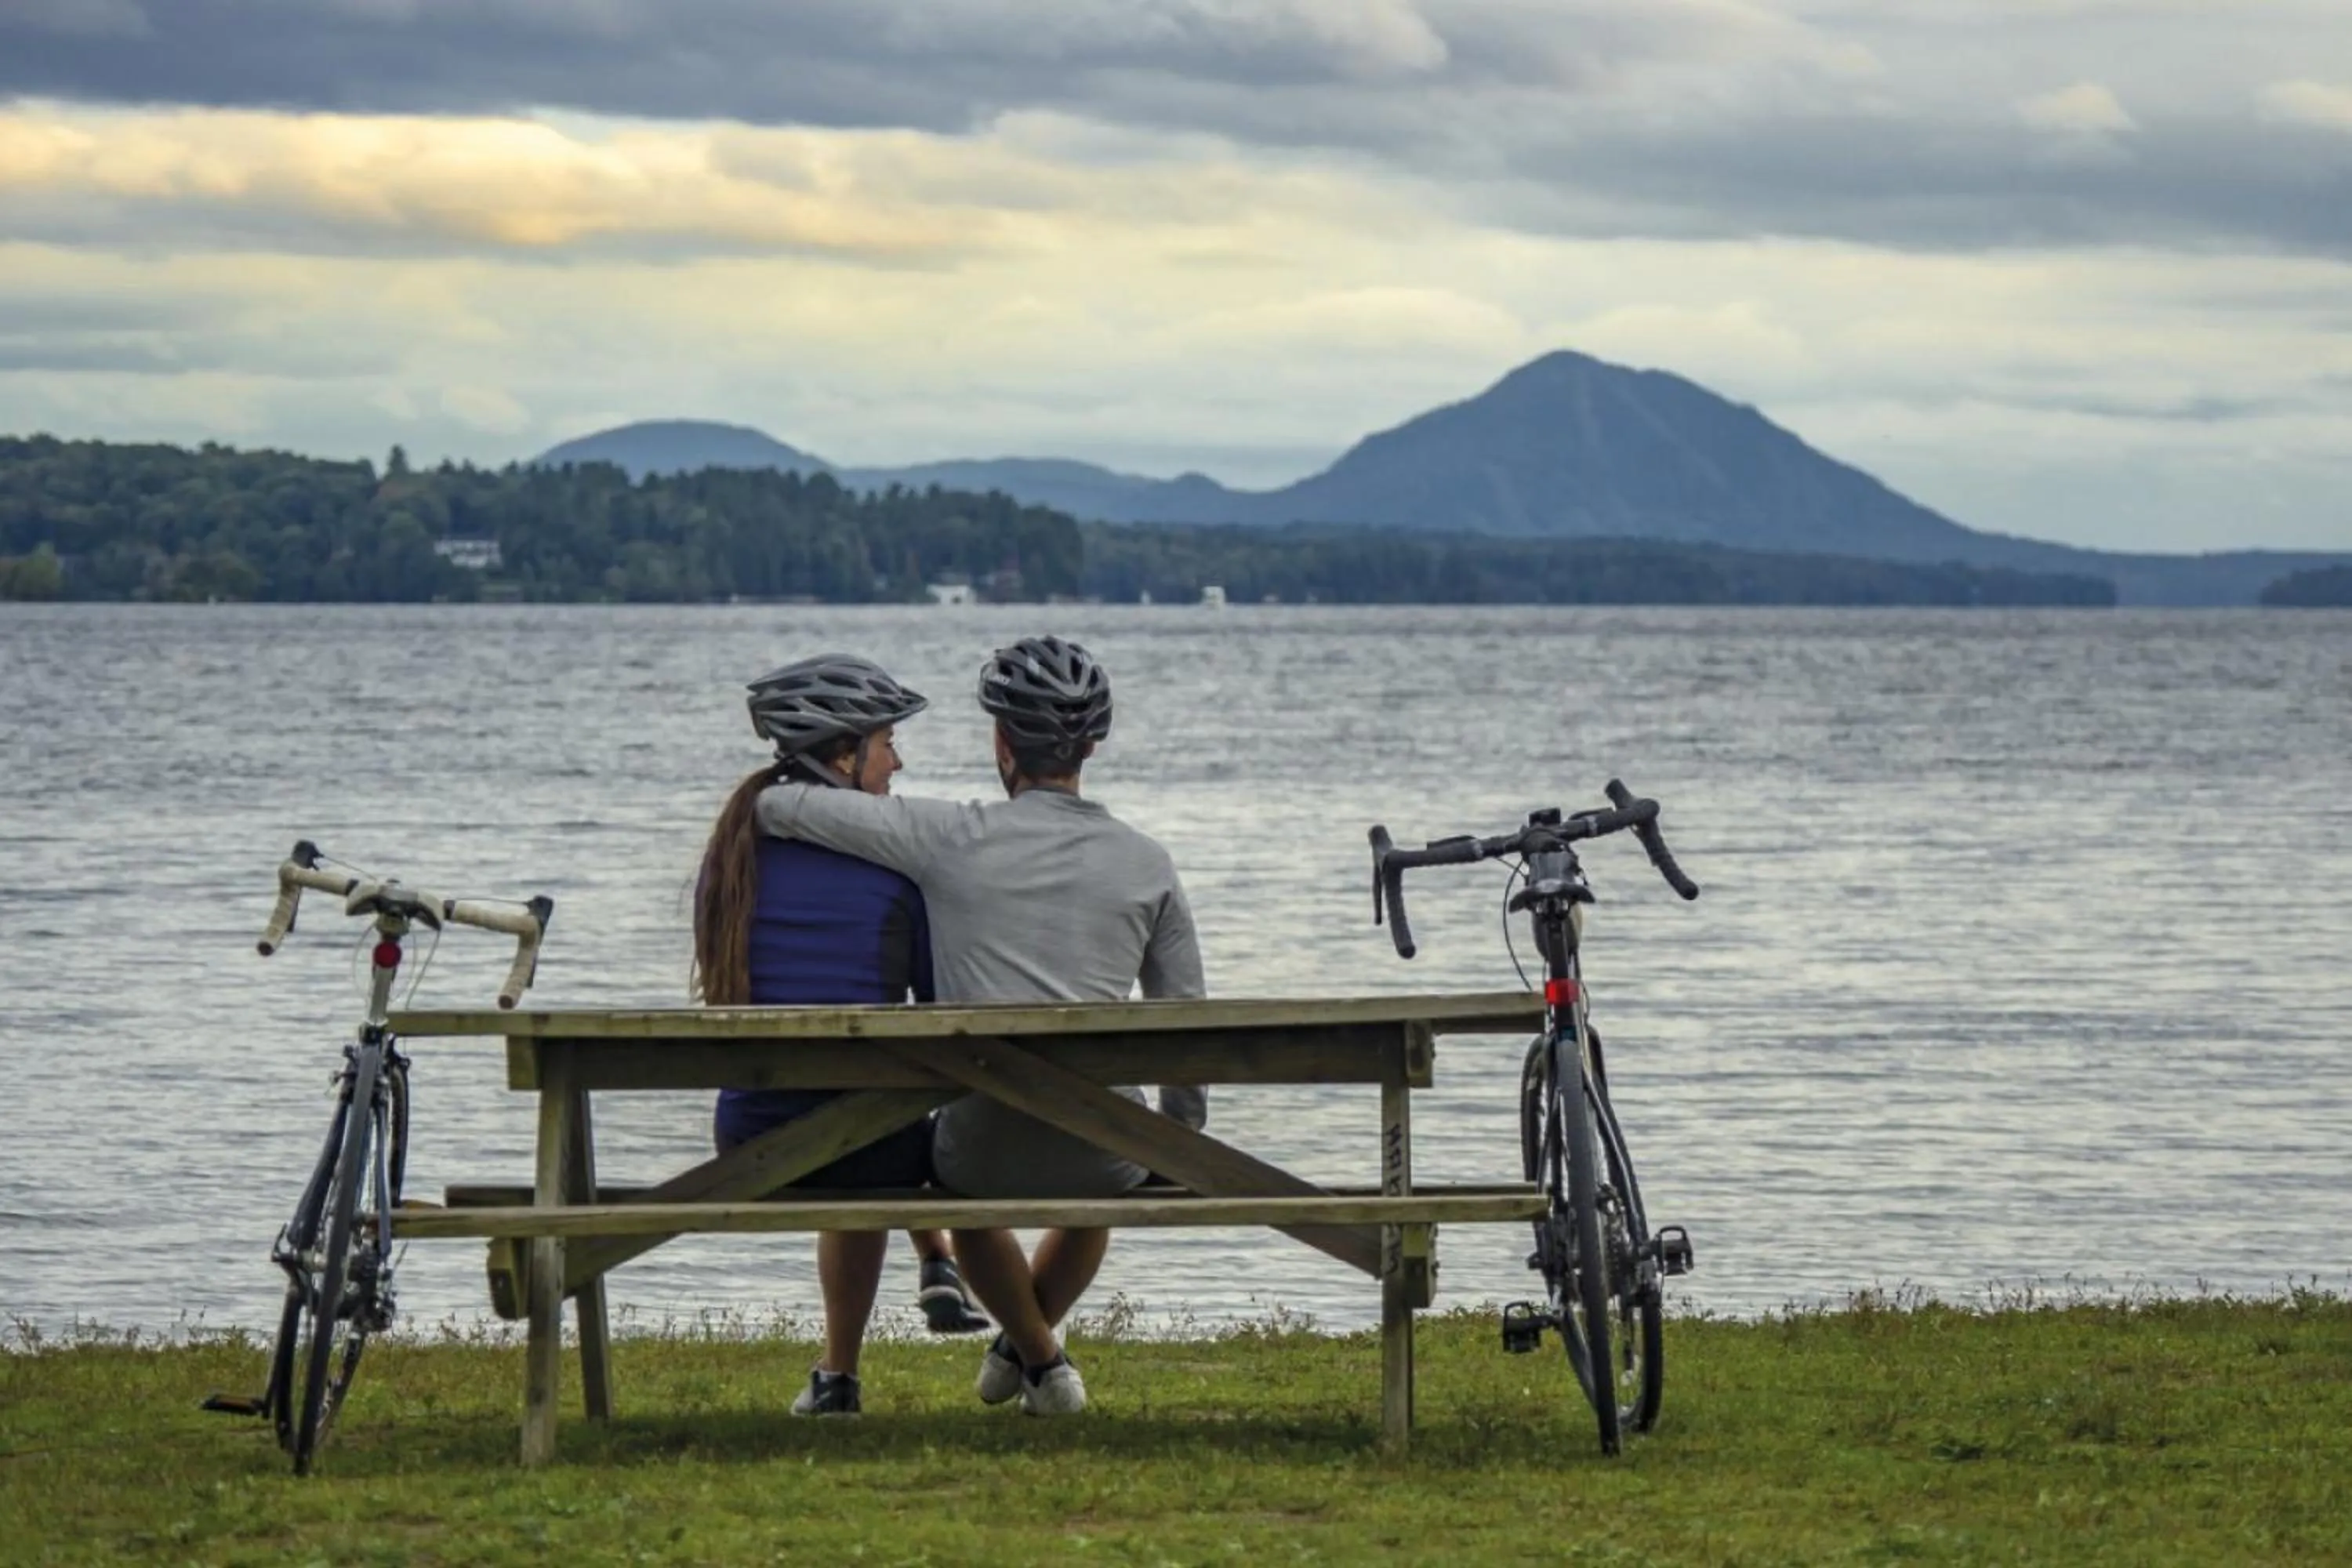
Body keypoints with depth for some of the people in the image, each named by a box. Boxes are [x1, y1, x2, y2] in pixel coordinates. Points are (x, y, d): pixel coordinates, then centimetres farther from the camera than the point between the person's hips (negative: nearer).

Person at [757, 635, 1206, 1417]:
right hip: (1105, 1147, 2)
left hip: (985, 1148, -2)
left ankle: (1041, 1358, 43)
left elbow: (775, 806, -4)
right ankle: (1019, 1349, 56)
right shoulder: (1145, 864, 1)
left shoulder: (950, 840, -7)